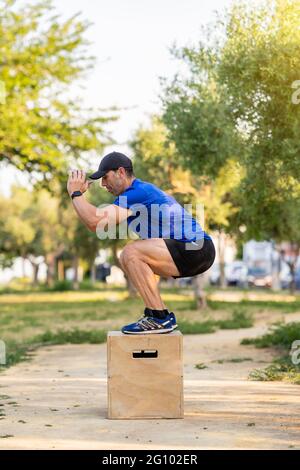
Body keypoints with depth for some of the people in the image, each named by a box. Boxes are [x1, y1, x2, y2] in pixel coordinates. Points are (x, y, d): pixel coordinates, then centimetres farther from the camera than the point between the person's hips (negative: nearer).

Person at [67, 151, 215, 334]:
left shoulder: (137, 193, -14)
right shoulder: (143, 189, 18)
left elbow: (96, 222, -22)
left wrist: (76, 193, -9)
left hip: (197, 250, -11)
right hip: (197, 251, 11)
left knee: (132, 253, -22)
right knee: (130, 258, 20)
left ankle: (160, 318, -16)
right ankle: (157, 313, 19)